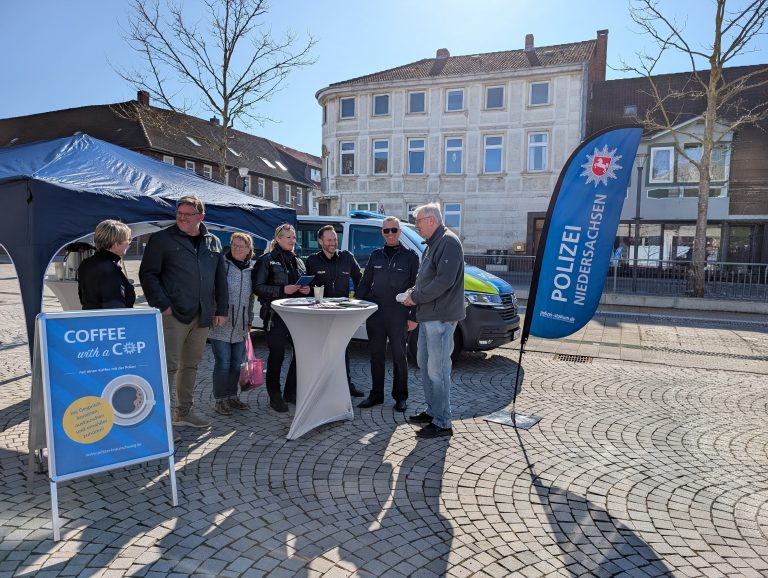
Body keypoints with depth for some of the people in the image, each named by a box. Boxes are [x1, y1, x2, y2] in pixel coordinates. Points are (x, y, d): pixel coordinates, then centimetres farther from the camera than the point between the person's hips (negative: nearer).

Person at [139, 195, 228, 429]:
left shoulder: (213, 242, 13)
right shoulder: (161, 239, -1)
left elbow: (220, 278, 16)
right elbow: (148, 274, -4)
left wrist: (222, 309, 10)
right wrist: (162, 304, -13)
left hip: (202, 316, 5)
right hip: (174, 313, -5)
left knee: (191, 365, 13)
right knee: (170, 365, -7)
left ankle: (183, 412, 26)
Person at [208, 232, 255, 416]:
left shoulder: (250, 271, 11)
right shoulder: (222, 265, -7)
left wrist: (249, 321, 18)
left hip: (240, 327, 5)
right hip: (221, 325, -5)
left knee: (237, 363, 11)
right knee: (223, 363, -1)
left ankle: (232, 396, 25)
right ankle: (220, 400, 13)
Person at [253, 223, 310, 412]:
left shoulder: (298, 261, 18)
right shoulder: (267, 260, -1)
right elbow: (258, 287, -7)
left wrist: (306, 289, 2)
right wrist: (283, 290, -17)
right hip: (275, 314, -5)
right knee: (277, 355, -1)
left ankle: (291, 392, 18)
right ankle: (275, 396, 14)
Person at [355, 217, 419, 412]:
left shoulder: (410, 256, 0)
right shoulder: (376, 255, 11)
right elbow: (364, 284, 14)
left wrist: (414, 317, -7)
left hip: (398, 315, -3)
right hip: (375, 313, 4)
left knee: (399, 356, 5)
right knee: (376, 356, 10)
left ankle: (400, 397, 18)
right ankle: (376, 394, 23)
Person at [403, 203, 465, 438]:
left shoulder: (448, 242, -13)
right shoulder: (433, 244, 19)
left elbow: (444, 280, -23)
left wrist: (417, 297, -15)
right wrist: (413, 293, 6)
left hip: (441, 317, -11)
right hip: (428, 315, 11)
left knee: (437, 370, -6)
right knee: (424, 363, 17)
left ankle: (442, 423, 3)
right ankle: (432, 411, 30)